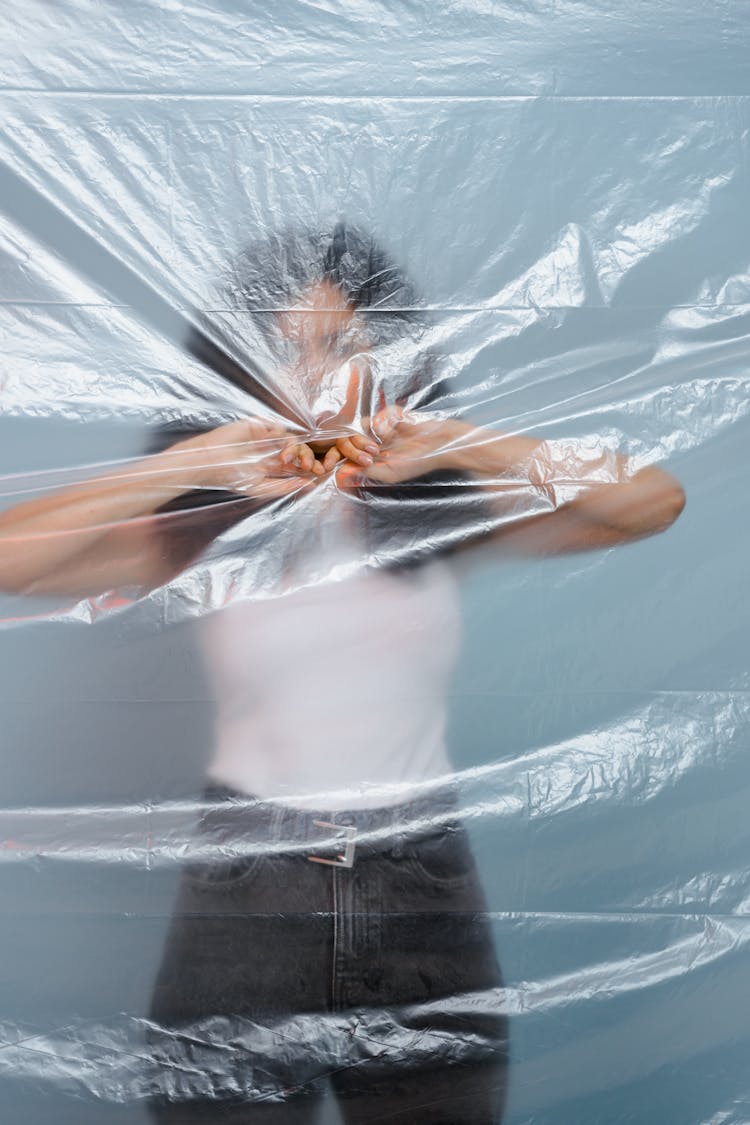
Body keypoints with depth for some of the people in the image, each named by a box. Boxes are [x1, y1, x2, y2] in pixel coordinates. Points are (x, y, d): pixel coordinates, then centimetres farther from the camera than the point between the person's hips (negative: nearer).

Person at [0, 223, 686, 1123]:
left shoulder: (443, 511, 0)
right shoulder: (206, 532, -2)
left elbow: (651, 500, -11)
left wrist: (455, 441, -17)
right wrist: (192, 464, -18)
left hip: (424, 907, 1)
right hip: (244, 909, -1)